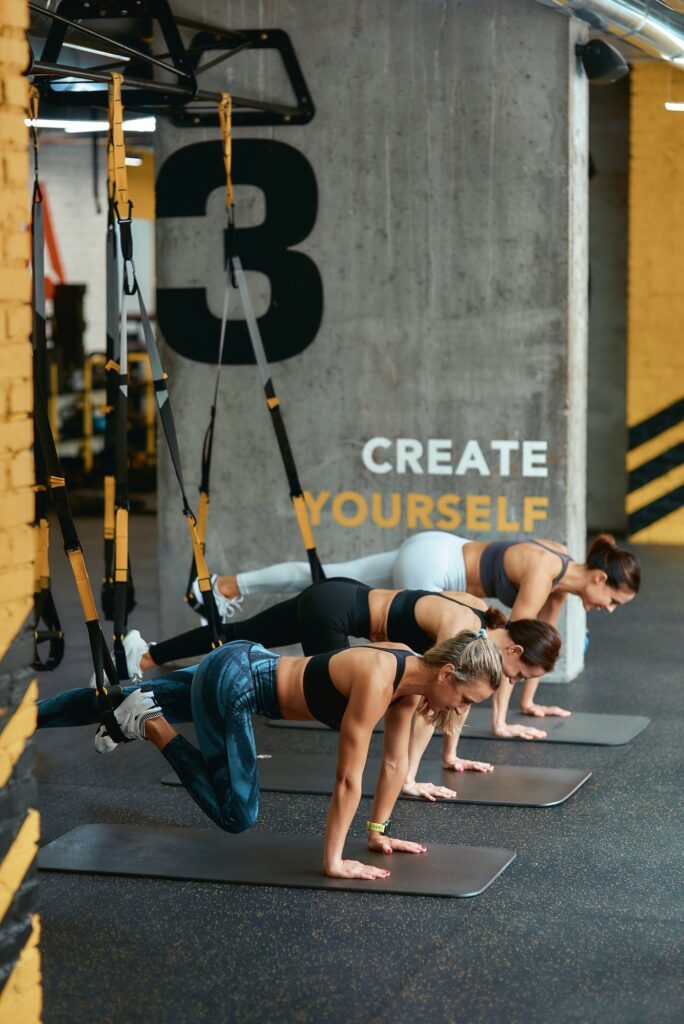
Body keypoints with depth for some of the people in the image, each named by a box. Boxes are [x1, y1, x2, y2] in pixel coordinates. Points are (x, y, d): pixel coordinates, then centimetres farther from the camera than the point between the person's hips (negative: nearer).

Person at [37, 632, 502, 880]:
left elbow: (396, 761, 3)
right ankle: (147, 725, 5)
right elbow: (348, 779, -31)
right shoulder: (378, 680, -33)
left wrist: (379, 832, 5)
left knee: (123, 702, 22)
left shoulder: (413, 674, -8)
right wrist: (334, 861, -26)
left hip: (252, 667, 8)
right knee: (237, 815, -3)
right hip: (232, 680, -8)